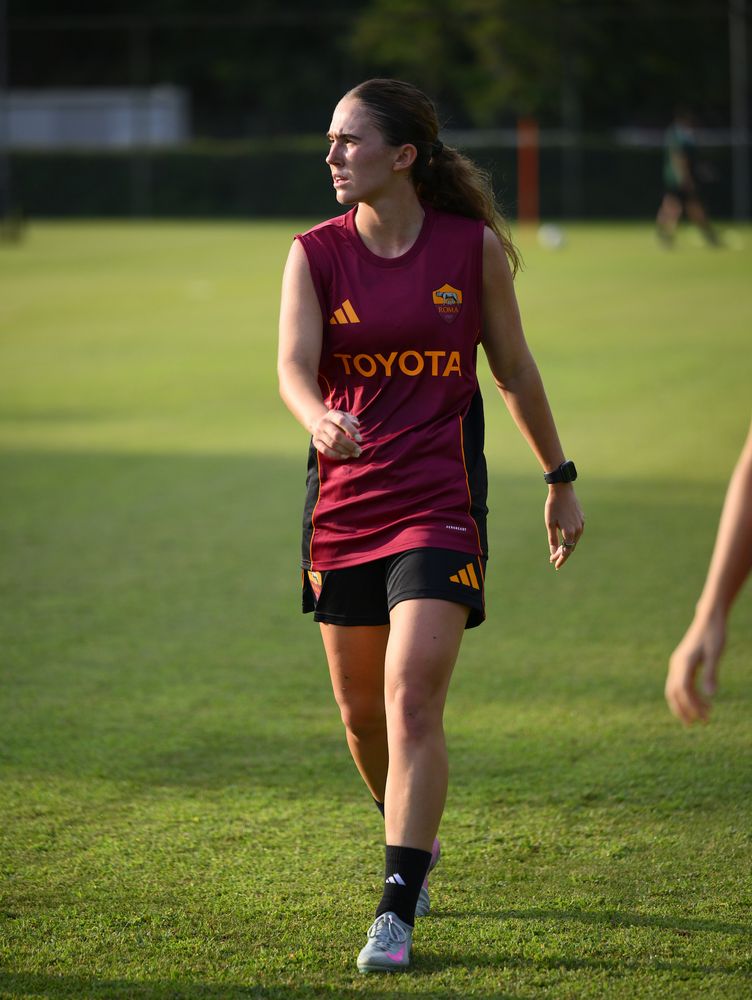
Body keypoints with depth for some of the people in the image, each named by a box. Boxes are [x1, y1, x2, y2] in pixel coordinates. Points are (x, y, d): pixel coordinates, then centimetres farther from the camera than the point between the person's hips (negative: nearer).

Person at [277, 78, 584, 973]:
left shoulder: (473, 246, -3)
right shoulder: (315, 253, -1)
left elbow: (514, 369, 9)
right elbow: (293, 366, -14)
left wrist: (559, 479, 14)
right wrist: (321, 421, -37)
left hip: (440, 505, -3)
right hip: (342, 506, 3)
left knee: (412, 701, -16)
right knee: (361, 713, 13)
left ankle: (397, 911, -14)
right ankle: (417, 843, 41)